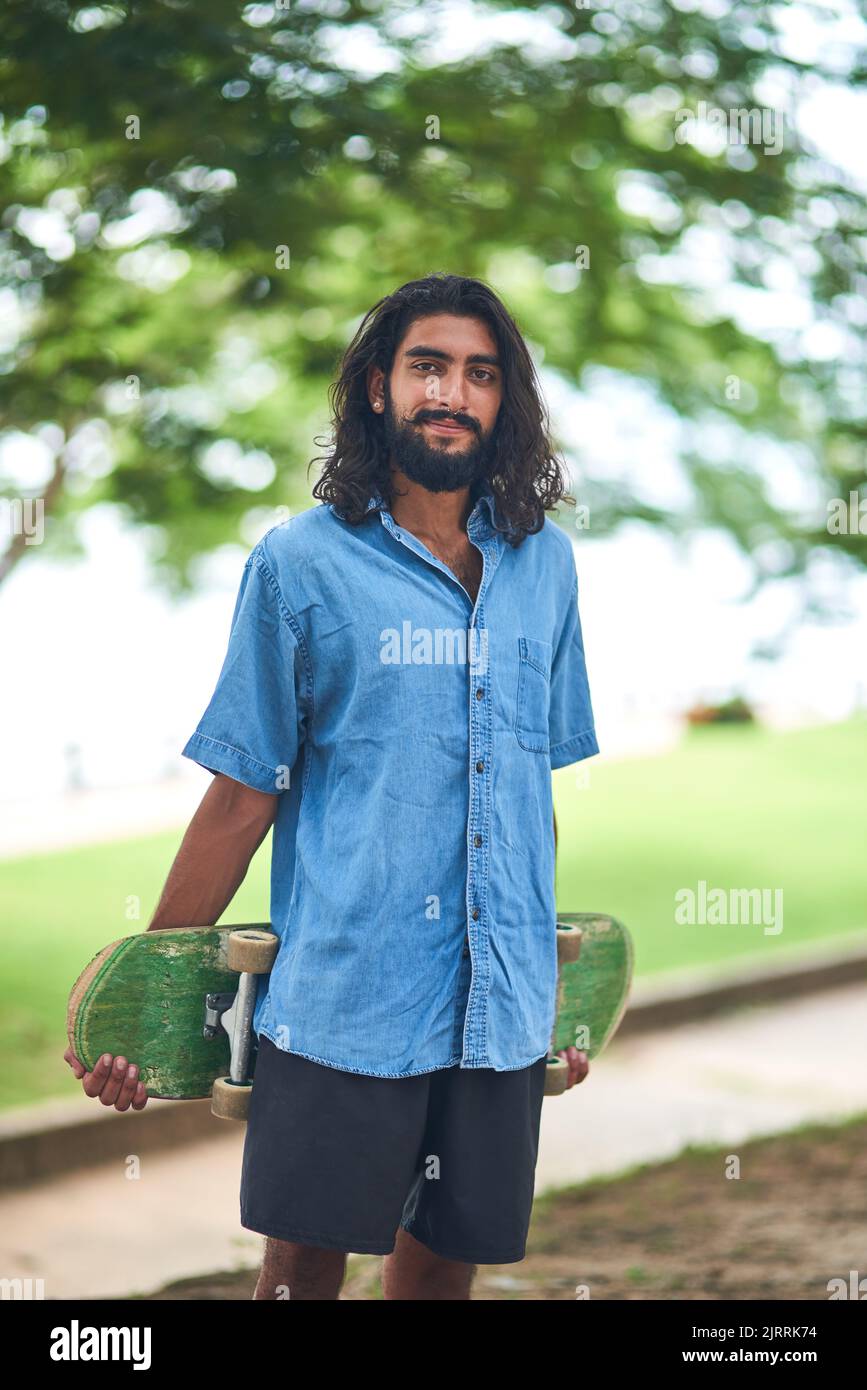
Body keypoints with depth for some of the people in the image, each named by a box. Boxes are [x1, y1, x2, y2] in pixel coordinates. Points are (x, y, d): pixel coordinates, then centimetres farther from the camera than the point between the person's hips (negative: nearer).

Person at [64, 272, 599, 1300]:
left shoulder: (543, 562, 9)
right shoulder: (300, 563, -3)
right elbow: (243, 793, -1)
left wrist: (559, 973, 20)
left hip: (501, 1005, 4)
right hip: (341, 994, -3)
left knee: (445, 1262, 11)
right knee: (304, 1262, 2)